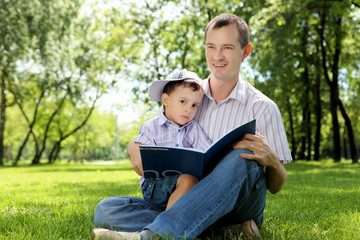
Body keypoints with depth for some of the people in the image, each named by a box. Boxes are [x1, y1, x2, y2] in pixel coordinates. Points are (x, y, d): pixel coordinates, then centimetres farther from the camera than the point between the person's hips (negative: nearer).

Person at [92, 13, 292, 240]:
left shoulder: (262, 108, 2)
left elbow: (276, 187, 4)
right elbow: (147, 138, 17)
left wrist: (272, 161, -20)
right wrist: (134, 148, -9)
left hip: (238, 208, -3)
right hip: (181, 201, 4)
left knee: (242, 159, -35)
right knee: (106, 210, -19)